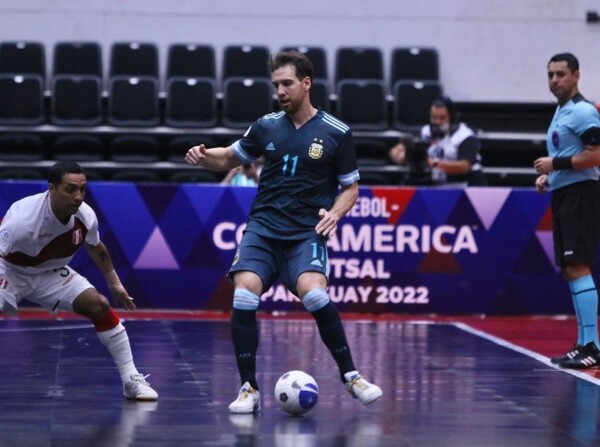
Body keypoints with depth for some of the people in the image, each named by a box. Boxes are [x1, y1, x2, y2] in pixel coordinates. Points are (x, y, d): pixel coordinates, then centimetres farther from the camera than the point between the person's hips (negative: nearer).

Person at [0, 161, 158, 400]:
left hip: (50, 272, 5)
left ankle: (131, 380, 2)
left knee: (99, 306, -9)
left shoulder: (86, 217, -17)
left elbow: (95, 248, 6)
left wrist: (114, 283, 13)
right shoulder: (24, 217, -36)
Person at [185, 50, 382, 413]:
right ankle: (249, 388, -8)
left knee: (314, 293, -28)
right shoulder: (267, 126, 8)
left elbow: (351, 187, 8)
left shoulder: (336, 133, 0)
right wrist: (203, 156, 1)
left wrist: (335, 213, -11)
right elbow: (230, 158, 22)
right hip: (262, 228, 3)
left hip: (306, 233, -3)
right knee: (244, 294, -21)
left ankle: (351, 376, -9)